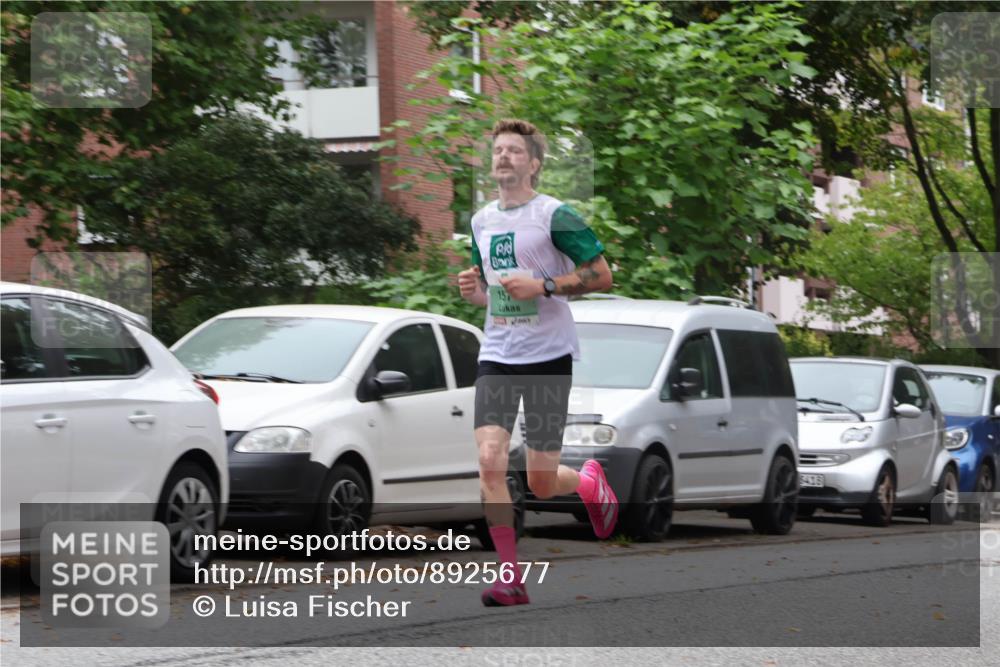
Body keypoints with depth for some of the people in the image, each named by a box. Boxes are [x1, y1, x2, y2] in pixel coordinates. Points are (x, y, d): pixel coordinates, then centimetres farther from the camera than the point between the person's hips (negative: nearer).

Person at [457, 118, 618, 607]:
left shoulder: (554, 215, -7)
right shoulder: (481, 221, 12)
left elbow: (601, 275, -7)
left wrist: (544, 285, -18)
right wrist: (473, 291, 2)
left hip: (549, 355, -5)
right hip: (497, 357, 5)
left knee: (541, 484, -1)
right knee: (490, 459, -14)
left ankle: (591, 482, 36)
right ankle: (511, 578, -7)